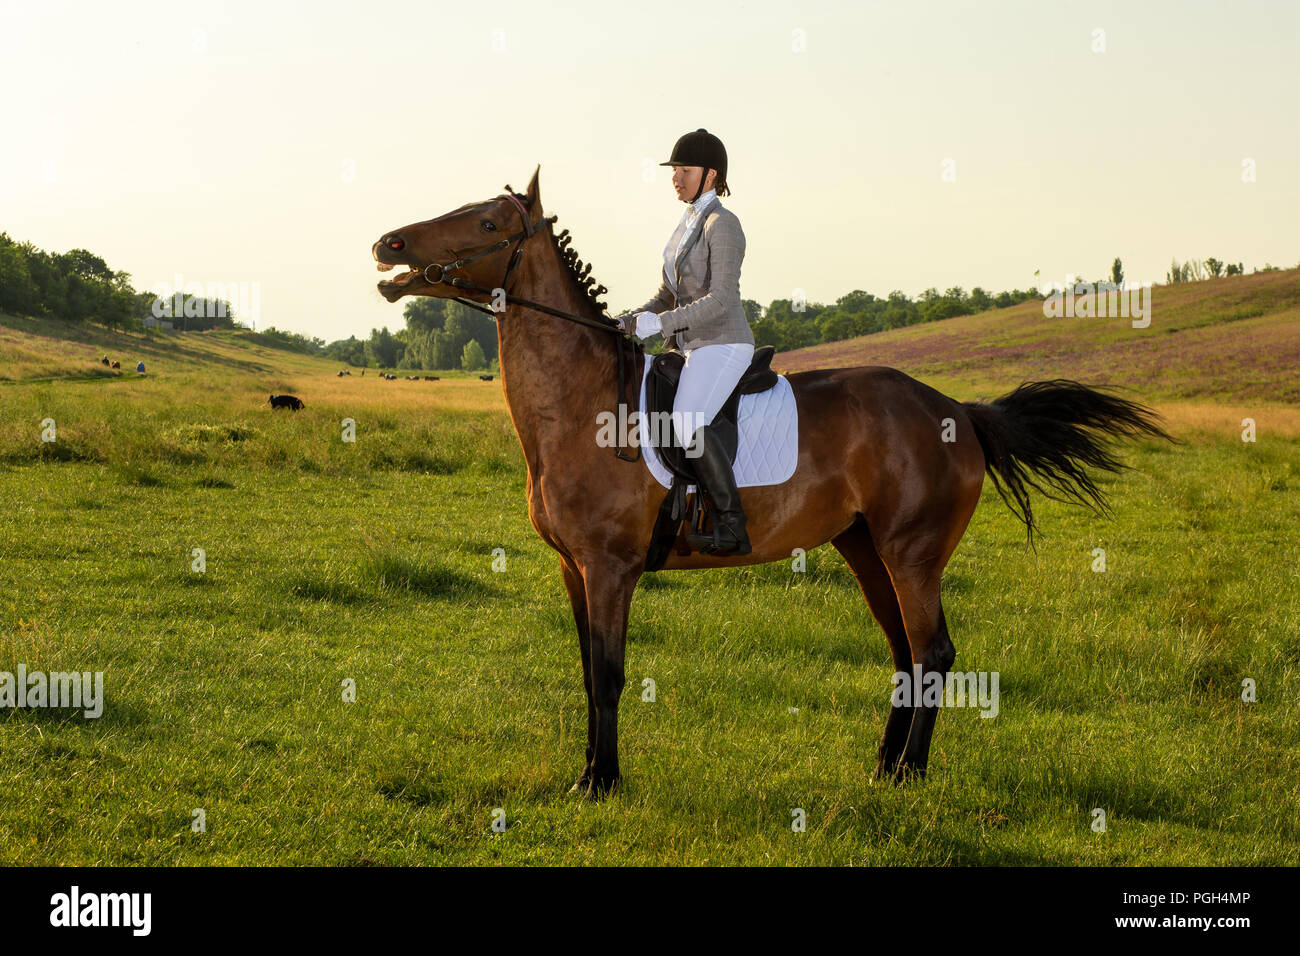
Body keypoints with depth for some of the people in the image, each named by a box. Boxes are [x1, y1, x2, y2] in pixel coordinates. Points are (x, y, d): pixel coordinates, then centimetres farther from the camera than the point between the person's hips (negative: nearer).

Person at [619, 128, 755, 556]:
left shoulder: (721, 225, -13)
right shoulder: (688, 223, 15)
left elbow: (721, 300, -21)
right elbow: (669, 293, 21)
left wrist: (660, 323, -25)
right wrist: (634, 319, 4)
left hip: (722, 346, -10)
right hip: (693, 347, 10)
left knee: (687, 422, -29)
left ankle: (731, 524, -27)